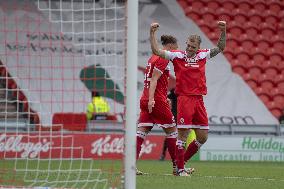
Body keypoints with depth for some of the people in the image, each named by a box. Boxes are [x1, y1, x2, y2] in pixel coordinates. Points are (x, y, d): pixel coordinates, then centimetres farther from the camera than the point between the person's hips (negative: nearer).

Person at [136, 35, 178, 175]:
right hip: (157, 100, -8)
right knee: (172, 130, 4)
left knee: (141, 131, 0)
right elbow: (154, 79, -17)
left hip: (145, 99, 8)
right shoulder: (163, 59, -8)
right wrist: (151, 99, -24)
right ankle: (177, 166, 9)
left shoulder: (153, 58, 19)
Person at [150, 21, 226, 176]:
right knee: (183, 134, -8)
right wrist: (152, 33, -14)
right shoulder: (177, 55, 0)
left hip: (199, 99, 5)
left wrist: (223, 31, 7)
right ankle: (180, 168, -1)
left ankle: (182, 161, 20)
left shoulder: (203, 55, 10)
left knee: (203, 137, 5)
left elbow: (220, 48, 19)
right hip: (184, 98, -5)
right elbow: (156, 51, -5)